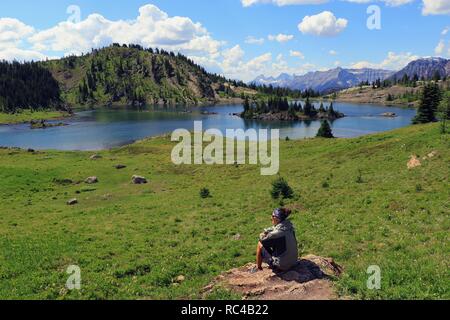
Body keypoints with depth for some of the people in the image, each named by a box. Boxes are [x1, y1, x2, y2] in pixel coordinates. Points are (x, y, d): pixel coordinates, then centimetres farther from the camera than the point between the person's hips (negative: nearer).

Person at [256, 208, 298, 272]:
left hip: (282, 266, -8)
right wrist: (266, 232, -1)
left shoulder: (277, 233, -27)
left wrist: (261, 235, 8)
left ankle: (259, 268, 22)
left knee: (260, 245, 4)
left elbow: (262, 240, -12)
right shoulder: (288, 225, -5)